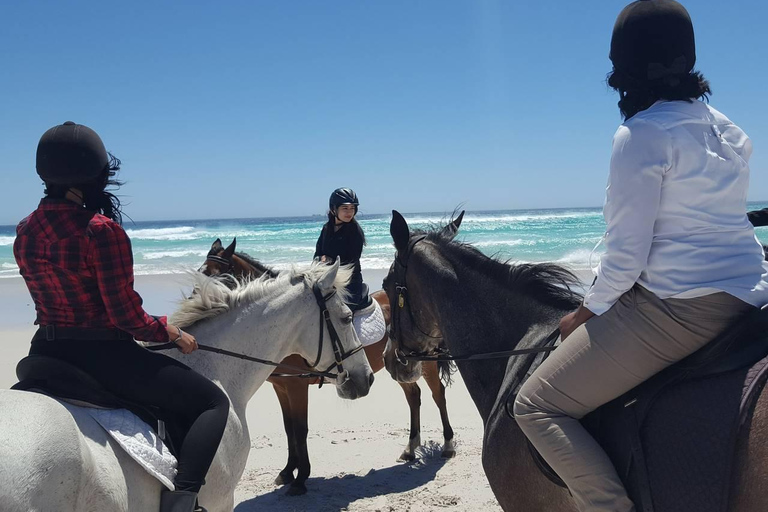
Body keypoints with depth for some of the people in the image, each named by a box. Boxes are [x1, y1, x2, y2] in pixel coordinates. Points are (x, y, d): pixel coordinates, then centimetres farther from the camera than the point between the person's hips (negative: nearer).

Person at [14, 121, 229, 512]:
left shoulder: (25, 231, 3)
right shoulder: (101, 229, -19)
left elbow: (53, 301, 12)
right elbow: (127, 317, -18)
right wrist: (171, 332, 0)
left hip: (46, 355, 7)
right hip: (102, 357, -7)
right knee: (213, 401, 2)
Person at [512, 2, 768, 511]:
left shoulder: (640, 135, -14)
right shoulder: (727, 129, 11)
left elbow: (626, 253, -17)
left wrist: (588, 313, -1)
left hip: (681, 305, -9)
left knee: (536, 406, -3)